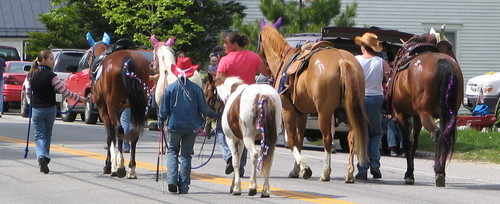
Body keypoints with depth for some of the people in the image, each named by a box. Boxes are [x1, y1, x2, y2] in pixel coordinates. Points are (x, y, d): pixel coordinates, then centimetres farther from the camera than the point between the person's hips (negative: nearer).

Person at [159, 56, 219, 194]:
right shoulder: (196, 89, -7)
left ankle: (172, 179, -5)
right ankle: (184, 185, 7)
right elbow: (204, 109, -4)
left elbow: (164, 109, -2)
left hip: (174, 126, 0)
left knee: (172, 151, 14)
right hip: (191, 126, 0)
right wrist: (215, 115, 13)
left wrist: (161, 120, 15)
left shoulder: (170, 88, -6)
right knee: (186, 154, 9)